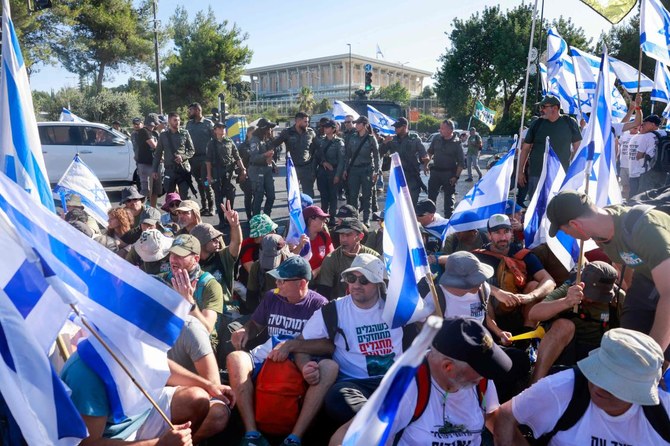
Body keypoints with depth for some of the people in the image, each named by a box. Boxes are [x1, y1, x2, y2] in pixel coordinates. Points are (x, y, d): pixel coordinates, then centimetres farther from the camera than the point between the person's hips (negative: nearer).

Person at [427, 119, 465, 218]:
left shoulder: (456, 143, -10)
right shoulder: (436, 140, 2)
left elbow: (460, 162, -8)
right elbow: (430, 152, 16)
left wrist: (456, 176, -14)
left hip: (449, 173, -4)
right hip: (435, 171, 4)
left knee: (449, 198, 6)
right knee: (431, 195, 8)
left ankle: (448, 218, 17)